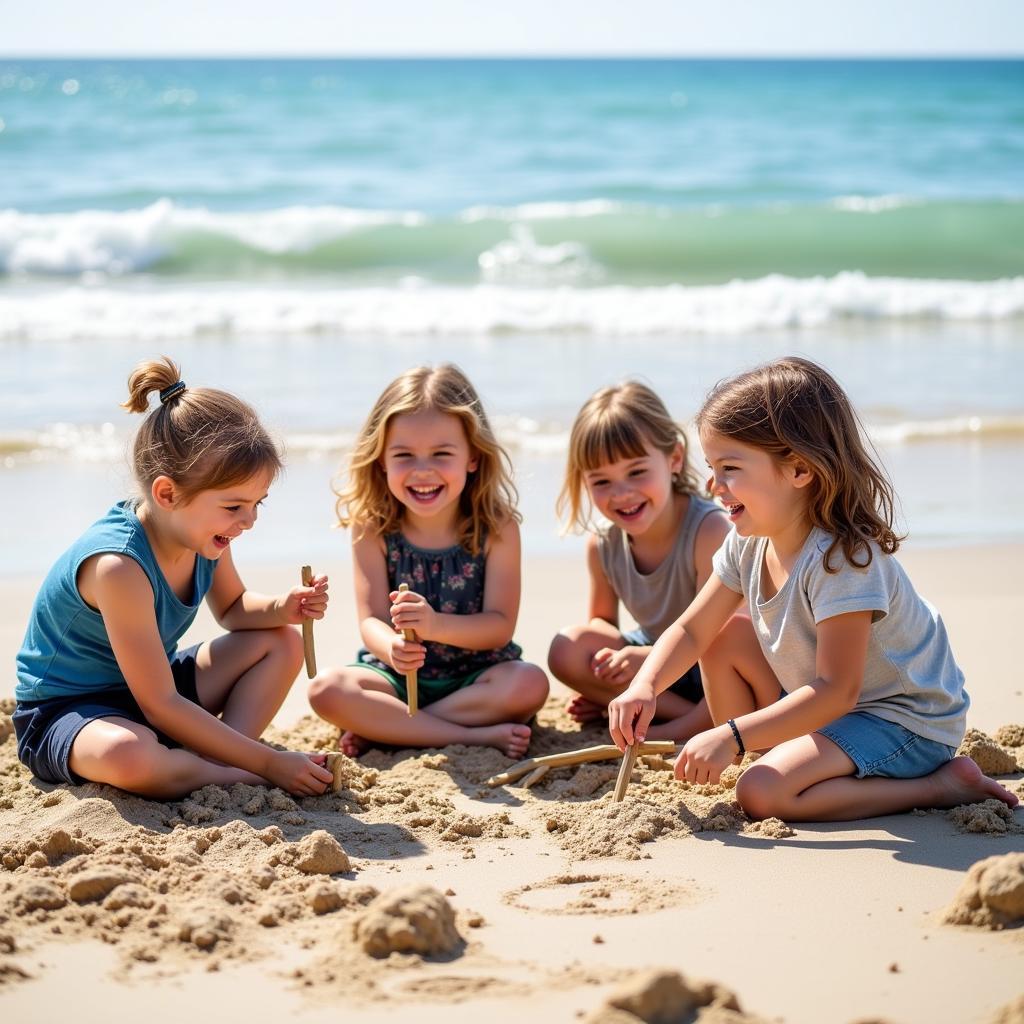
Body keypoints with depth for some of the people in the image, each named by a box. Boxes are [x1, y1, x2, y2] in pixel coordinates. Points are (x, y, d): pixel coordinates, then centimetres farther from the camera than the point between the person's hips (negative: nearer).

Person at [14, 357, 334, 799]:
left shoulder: (204, 532, -7)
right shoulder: (120, 566, -31)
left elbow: (233, 608, 17)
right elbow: (160, 706, -28)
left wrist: (280, 609, -8)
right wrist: (269, 764, -26)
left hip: (150, 685, 9)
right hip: (63, 710, -9)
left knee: (282, 644, 4)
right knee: (127, 754, -42)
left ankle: (205, 762, -14)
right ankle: (238, 777, -16)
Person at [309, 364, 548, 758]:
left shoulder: (497, 528, -11)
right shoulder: (373, 529, -9)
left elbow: (499, 626, -16)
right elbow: (370, 620, -13)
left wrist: (436, 624, -36)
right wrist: (391, 647, -39)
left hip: (476, 675, -1)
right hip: (399, 676, 1)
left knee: (529, 684, -31)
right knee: (326, 690, -27)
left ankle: (381, 727, -22)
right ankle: (477, 736, -26)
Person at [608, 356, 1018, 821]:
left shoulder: (842, 560, -30)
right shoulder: (748, 545, -3)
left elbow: (837, 690, -32)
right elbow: (691, 631, 4)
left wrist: (731, 736, -36)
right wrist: (644, 687, -17)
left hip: (906, 726, -9)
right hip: (832, 707, 9)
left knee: (762, 794, -26)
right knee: (726, 638, 5)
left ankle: (943, 785, -15)